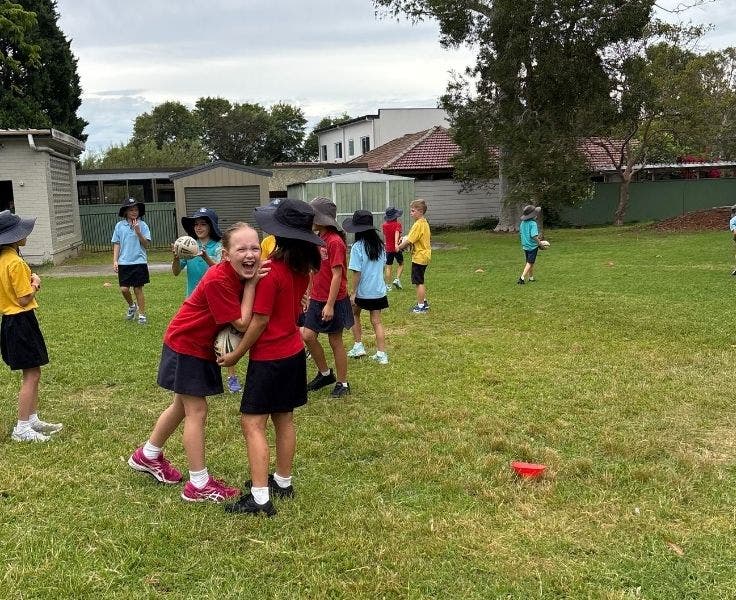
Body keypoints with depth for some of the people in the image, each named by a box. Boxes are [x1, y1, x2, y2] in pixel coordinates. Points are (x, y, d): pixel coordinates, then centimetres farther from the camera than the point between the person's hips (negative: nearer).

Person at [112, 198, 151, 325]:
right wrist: (115, 261, 1)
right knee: (124, 289, 0)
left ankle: (142, 315, 15)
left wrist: (138, 232, -19)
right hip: (124, 262, 2)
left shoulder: (142, 225, -3)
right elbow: (116, 244, 7)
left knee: (138, 289, 3)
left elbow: (146, 244, -6)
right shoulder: (119, 226, 3)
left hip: (139, 262, -2)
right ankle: (132, 306, 30)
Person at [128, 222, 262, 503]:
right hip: (186, 345, -9)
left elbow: (241, 321, -1)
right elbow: (242, 324, -29)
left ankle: (148, 456, 45)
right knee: (197, 412, -3)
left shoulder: (245, 274, -8)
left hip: (204, 346, 9)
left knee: (182, 405, 23)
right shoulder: (218, 280, -31)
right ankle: (199, 485, 9)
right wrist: (251, 284, -28)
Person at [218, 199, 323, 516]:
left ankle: (260, 498, -3)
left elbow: (260, 321, -18)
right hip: (294, 352, 8)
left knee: (252, 423, -3)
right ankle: (283, 481, 29)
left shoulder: (270, 271, -22)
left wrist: (236, 354, -8)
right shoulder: (302, 267, 1)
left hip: (269, 357, -8)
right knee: (284, 419, 17)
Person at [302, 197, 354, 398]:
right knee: (307, 336, 2)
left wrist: (330, 305, -21)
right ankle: (325, 373, 22)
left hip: (334, 301, -7)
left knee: (335, 341, 3)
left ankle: (342, 383, 18)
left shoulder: (335, 242, -17)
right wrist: (310, 298, 15)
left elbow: (337, 275, -20)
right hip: (317, 299, 7)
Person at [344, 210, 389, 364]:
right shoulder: (380, 244, 2)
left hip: (362, 291, -4)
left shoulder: (357, 247, -16)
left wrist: (353, 293, -10)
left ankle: (358, 346, 20)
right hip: (378, 290, 4)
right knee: (376, 321, 8)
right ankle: (381, 354, 6)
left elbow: (357, 272, -16)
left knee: (355, 314, 21)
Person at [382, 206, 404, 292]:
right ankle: (397, 279, 0)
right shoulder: (397, 224, -10)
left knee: (388, 267, 6)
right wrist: (396, 243, -41)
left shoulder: (385, 225, 4)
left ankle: (388, 285, 4)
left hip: (388, 249, 3)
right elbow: (397, 233, -28)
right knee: (401, 264, 17)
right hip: (396, 248, -3)